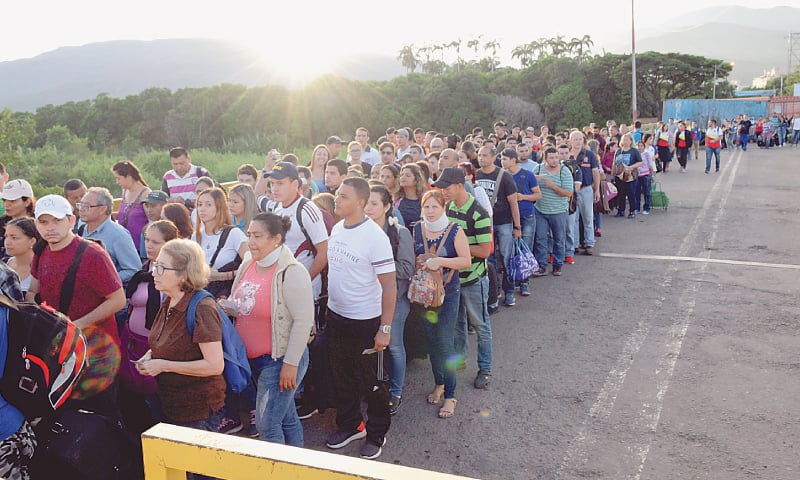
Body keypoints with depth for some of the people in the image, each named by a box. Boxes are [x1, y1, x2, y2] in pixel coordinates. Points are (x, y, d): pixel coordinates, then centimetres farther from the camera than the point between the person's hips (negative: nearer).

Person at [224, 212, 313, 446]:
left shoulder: (291, 272, -20)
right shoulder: (248, 264, 4)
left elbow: (303, 321, -21)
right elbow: (239, 306, 17)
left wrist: (291, 364, -20)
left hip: (280, 359, -8)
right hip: (253, 358, 8)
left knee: (266, 424, -3)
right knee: (286, 418, 21)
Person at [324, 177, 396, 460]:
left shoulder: (375, 236, -19)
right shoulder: (337, 229, 1)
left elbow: (389, 286, -18)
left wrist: (385, 328, -19)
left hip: (365, 321, -6)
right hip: (336, 316, 7)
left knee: (370, 383, 9)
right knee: (342, 377, 20)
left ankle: (377, 434, 28)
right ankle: (349, 425, 39)